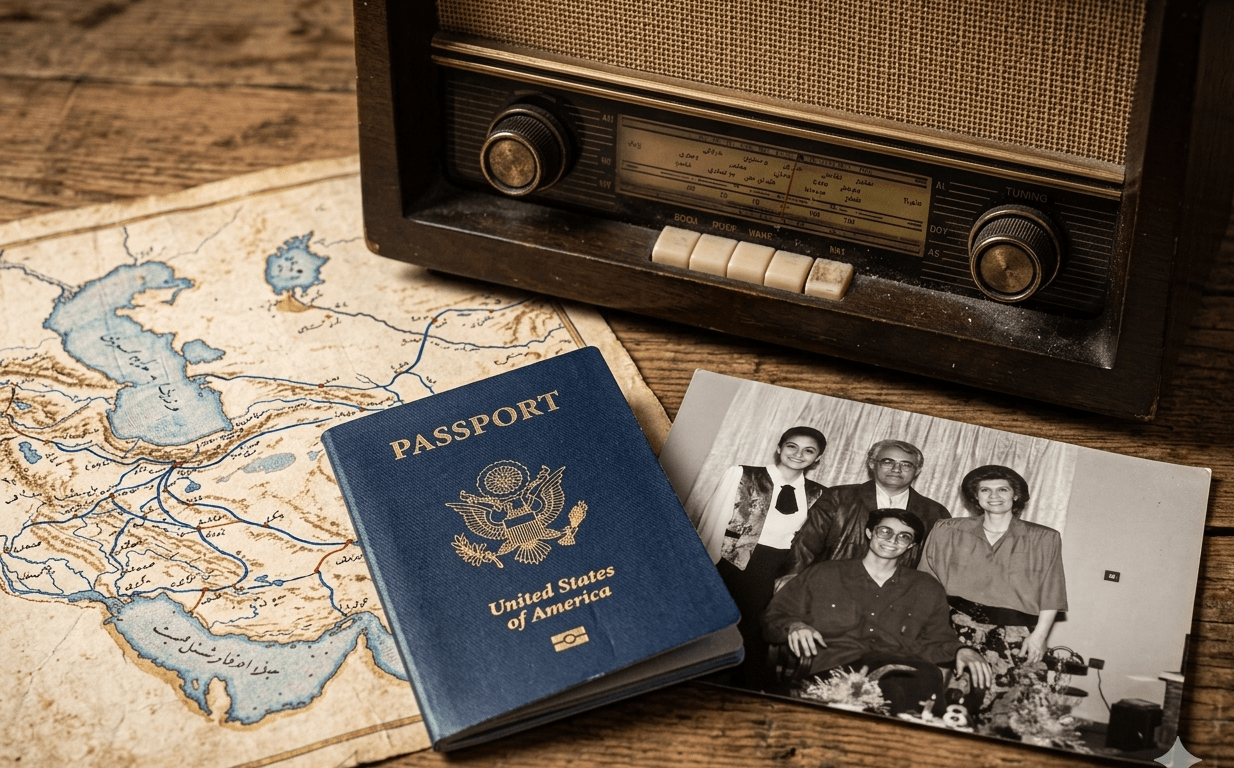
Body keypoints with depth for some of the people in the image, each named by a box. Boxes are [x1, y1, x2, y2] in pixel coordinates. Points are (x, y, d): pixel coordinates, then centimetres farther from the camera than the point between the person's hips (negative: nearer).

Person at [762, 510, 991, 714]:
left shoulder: (927, 589, 27)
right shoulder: (822, 575, 21)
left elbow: (937, 642, 24)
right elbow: (773, 616, 20)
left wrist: (960, 651, 2)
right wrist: (793, 626, -4)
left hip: (902, 671, 2)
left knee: (926, 674, -38)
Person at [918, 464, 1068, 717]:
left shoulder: (1044, 539, 9)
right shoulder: (948, 532, 12)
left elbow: (1050, 596, 6)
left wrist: (1039, 635, -4)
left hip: (1013, 637, -1)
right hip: (957, 629, 1)